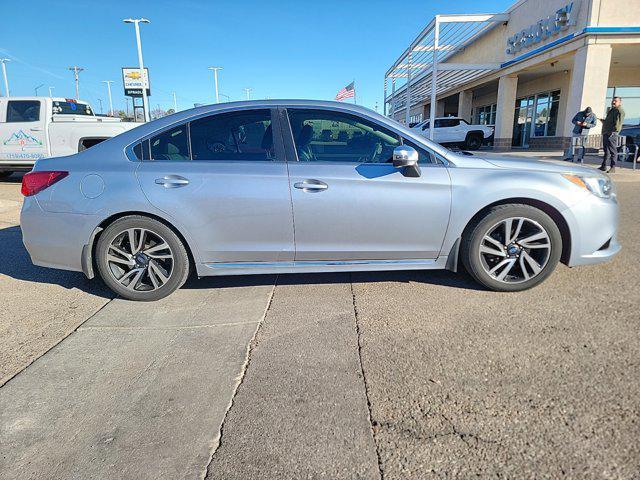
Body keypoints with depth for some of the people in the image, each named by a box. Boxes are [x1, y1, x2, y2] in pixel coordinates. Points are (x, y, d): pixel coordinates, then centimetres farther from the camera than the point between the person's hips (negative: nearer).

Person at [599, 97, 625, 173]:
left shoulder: (619, 111, -5)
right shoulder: (611, 110, 24)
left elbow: (618, 122, -16)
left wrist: (614, 131, -23)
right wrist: (604, 121, 18)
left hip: (612, 134, -10)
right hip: (605, 133, 10)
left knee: (613, 151, -8)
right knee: (606, 151, 12)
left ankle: (613, 168, -7)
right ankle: (603, 166, 17)